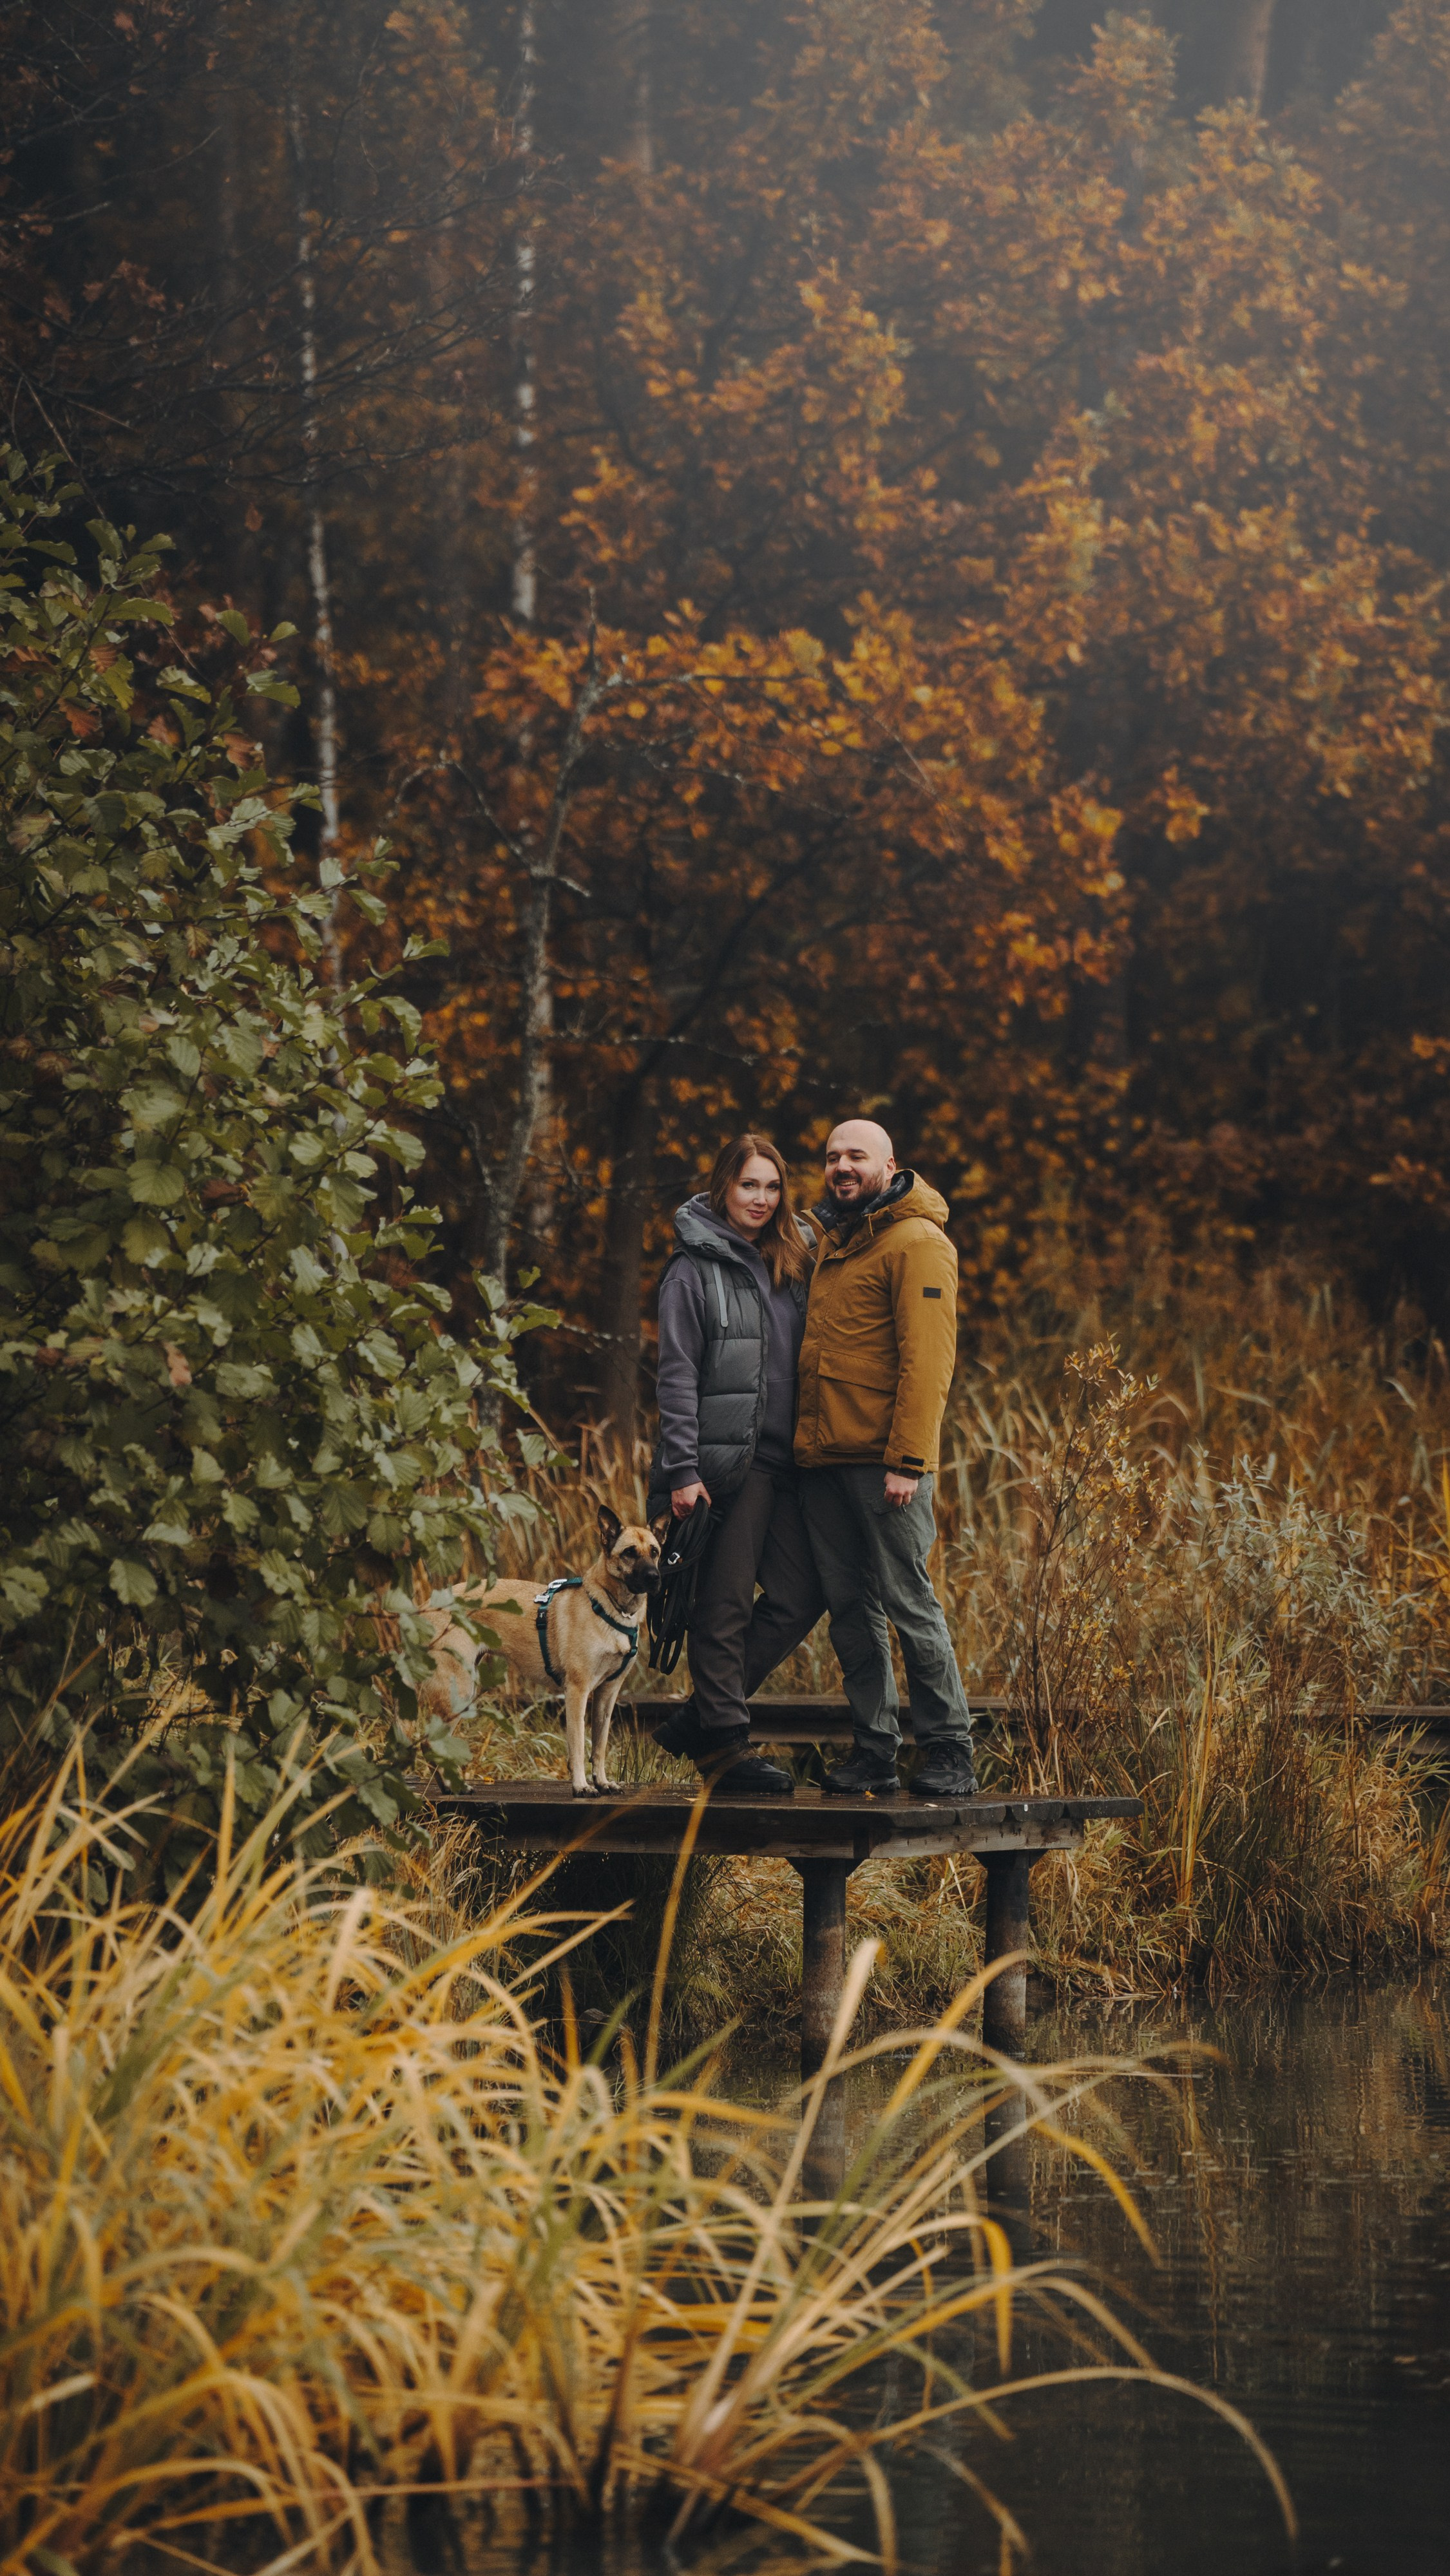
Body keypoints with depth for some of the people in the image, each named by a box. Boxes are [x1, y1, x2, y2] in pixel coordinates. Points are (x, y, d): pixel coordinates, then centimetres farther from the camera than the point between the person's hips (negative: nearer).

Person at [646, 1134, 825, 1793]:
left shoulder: (789, 1265, 17)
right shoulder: (696, 1270, -3)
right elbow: (677, 1376, -7)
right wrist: (682, 1471, -14)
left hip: (783, 1461, 7)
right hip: (726, 1461, -7)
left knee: (801, 1596, 3)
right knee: (726, 1605, -4)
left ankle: (701, 1717, 12)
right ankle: (723, 1741, 4)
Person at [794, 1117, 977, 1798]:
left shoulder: (916, 1244, -7)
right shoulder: (830, 1243, 20)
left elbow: (927, 1359, -14)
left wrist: (908, 1461, -20)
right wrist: (805, 1443, 14)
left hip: (883, 1462, -8)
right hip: (822, 1460, 8)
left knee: (908, 1602, -7)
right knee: (850, 1608, 7)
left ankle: (950, 1752, -1)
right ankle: (873, 1752, 12)